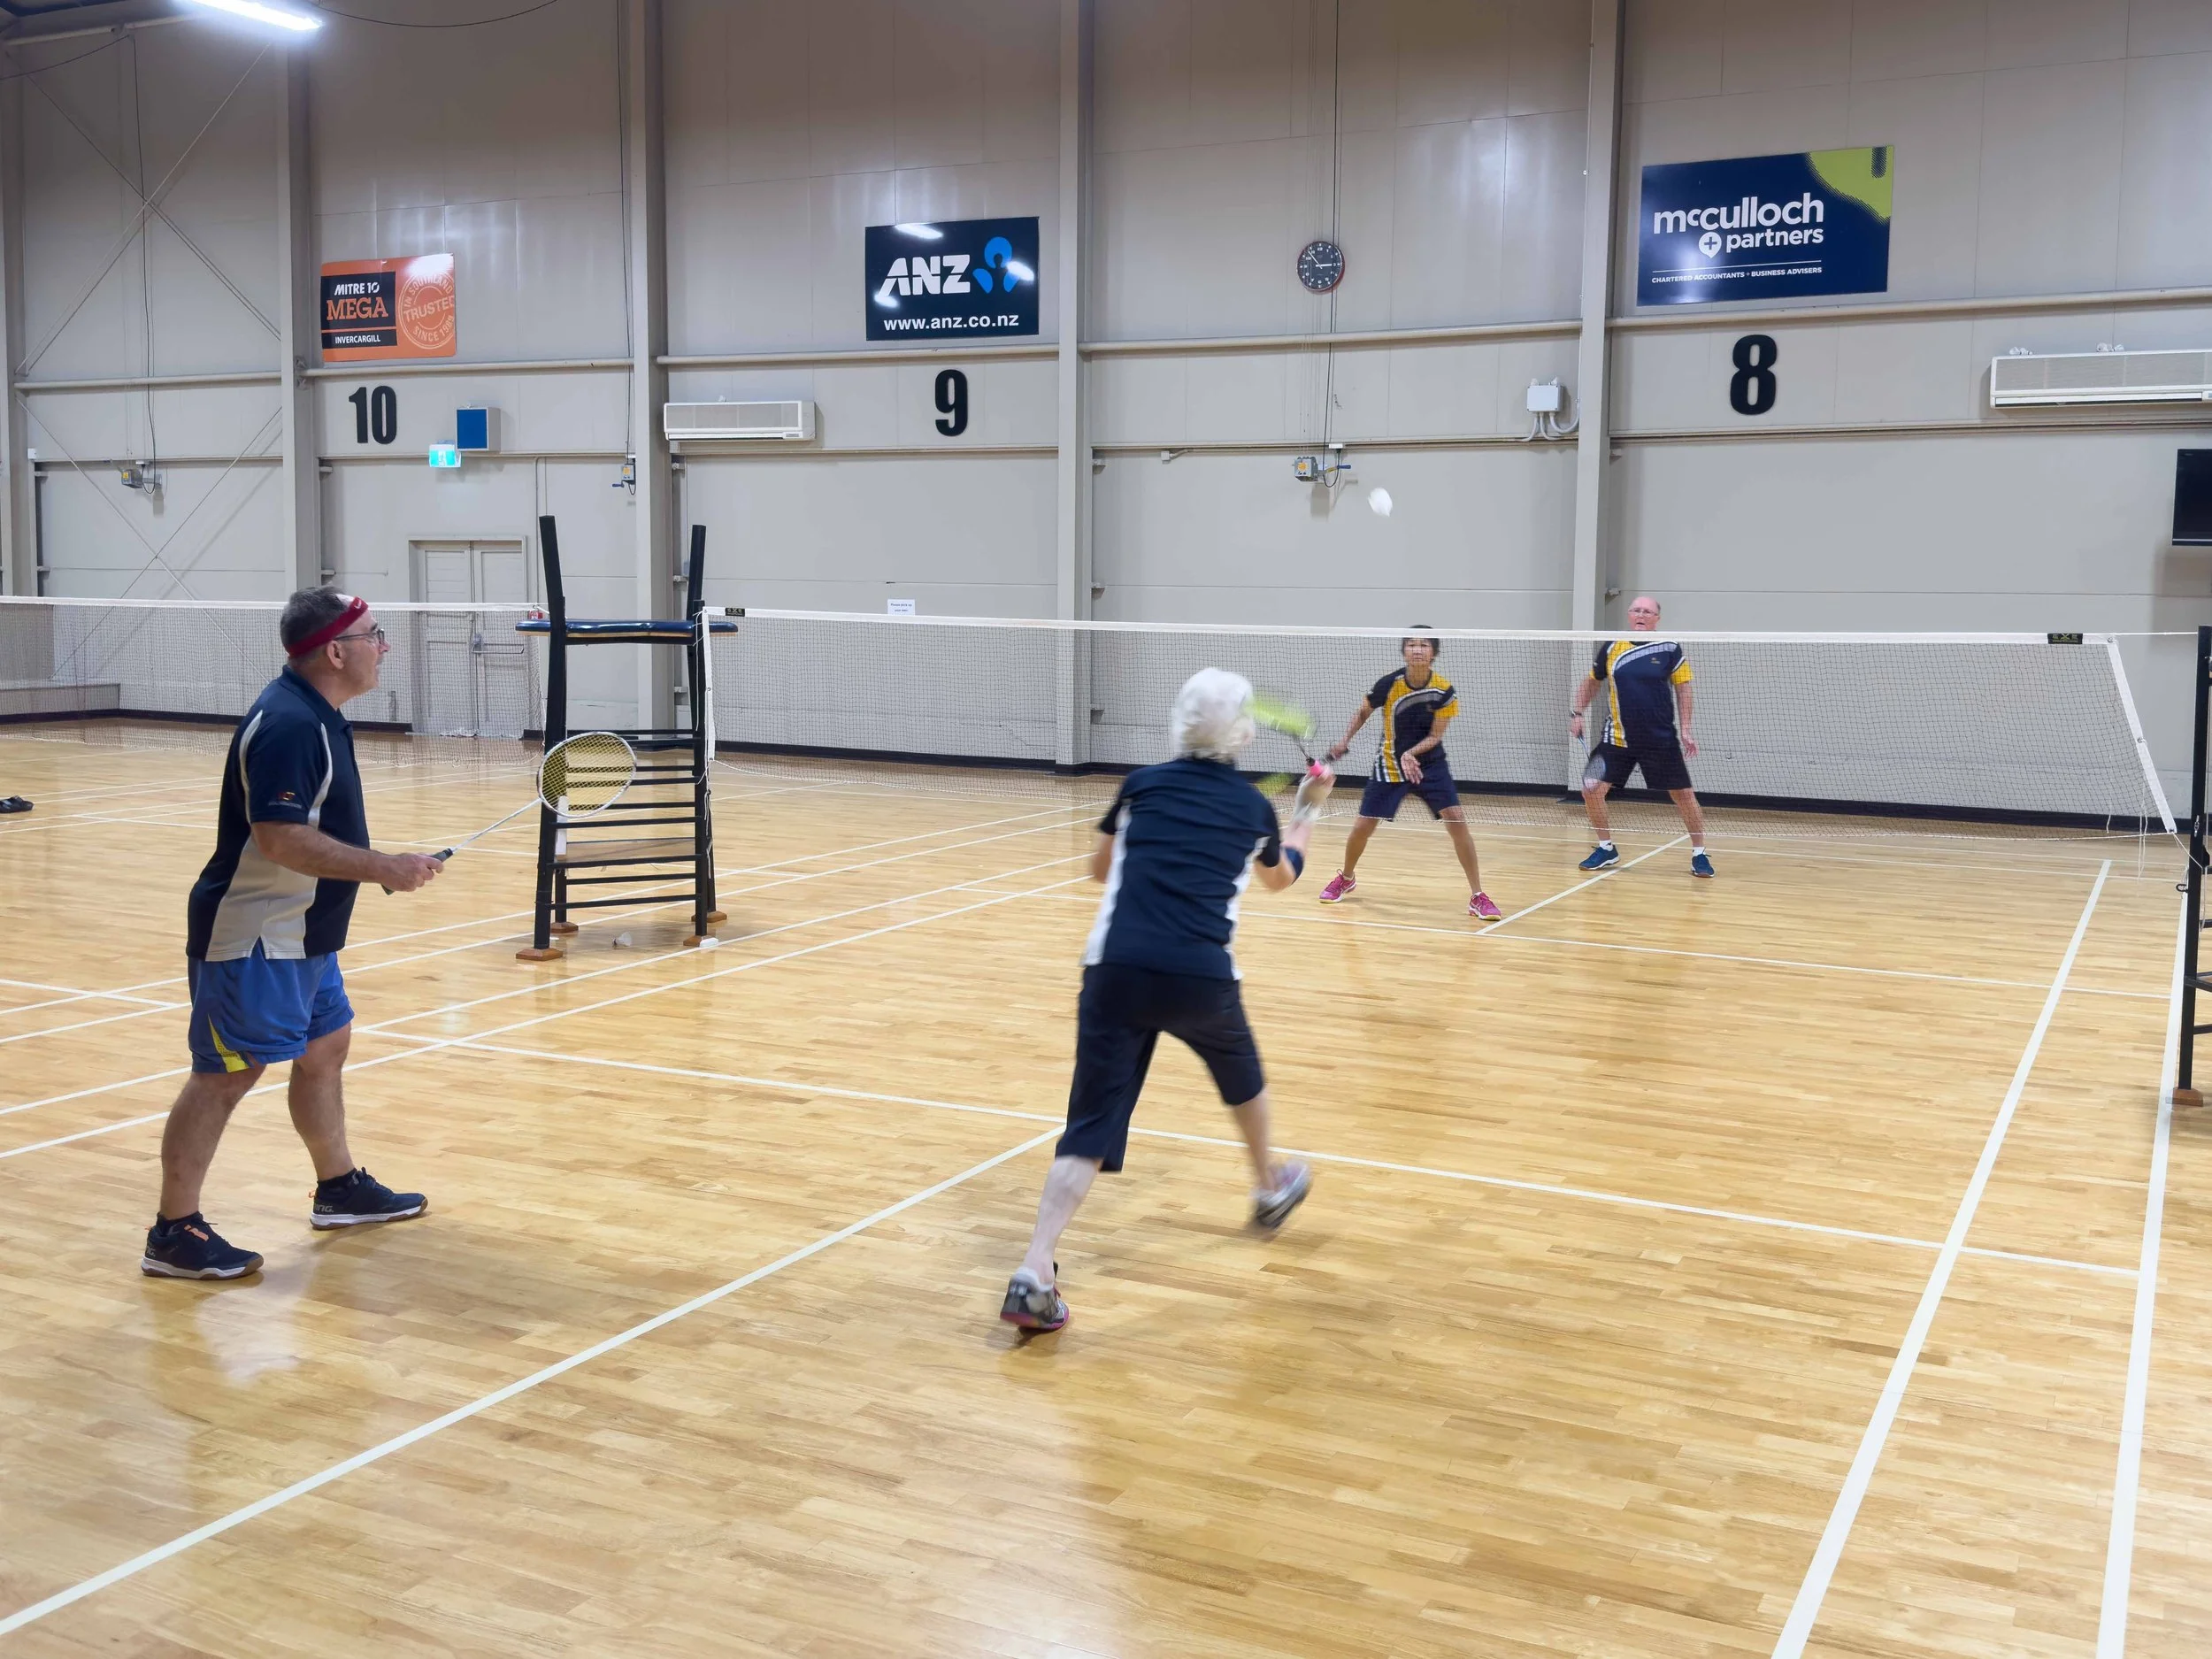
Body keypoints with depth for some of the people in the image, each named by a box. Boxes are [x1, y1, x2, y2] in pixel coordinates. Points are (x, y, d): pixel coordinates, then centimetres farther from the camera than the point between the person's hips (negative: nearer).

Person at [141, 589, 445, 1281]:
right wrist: (385, 868, -26)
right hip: (252, 940, -11)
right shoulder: (287, 723, -22)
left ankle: (340, 1188, 35)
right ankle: (173, 1234, 4)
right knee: (225, 1075, -4)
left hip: (302, 937, 11)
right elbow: (280, 838, -29)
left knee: (326, 1047, 19)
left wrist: (379, 867, 20)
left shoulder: (315, 715, 9)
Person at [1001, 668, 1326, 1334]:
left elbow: (1100, 869, 25)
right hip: (1201, 978, 0)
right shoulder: (1254, 806, 11)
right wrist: (1309, 810, 51)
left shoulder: (1143, 784, 10)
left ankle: (1035, 1273, -13)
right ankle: (1270, 1187, 54)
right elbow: (1281, 876, 34)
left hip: (1117, 970, 0)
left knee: (1092, 1122, 1)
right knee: (1241, 1073, 31)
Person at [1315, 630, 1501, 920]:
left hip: (1429, 763, 0)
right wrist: (1344, 742, 0)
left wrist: (1410, 754, -28)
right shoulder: (1388, 685, -17)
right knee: (1362, 826, 0)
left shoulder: (1444, 691, -16)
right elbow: (1363, 712, 3)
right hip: (1389, 765, 0)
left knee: (1456, 820, -16)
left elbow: (1435, 737, -12)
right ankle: (1346, 878, 32)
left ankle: (1478, 897, -7)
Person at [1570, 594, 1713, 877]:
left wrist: (1685, 731, -3)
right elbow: (1592, 682, 16)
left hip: (1661, 740, -2)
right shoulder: (1611, 648, 2)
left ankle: (1699, 854, 18)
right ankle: (1606, 848, 16)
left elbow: (1682, 689, 2)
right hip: (1618, 738, 2)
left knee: (1684, 794, 1)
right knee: (1592, 790, -4)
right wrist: (1577, 712, 7)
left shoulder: (1670, 649, -4)